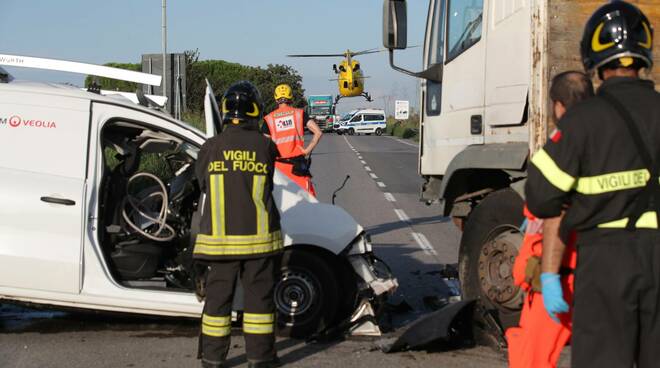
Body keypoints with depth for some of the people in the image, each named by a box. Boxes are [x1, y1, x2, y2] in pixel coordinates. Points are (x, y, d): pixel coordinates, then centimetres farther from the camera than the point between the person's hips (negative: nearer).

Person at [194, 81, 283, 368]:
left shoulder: (210, 148, -5)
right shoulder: (265, 147, -6)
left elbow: (202, 183, 8)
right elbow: (266, 188, 3)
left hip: (219, 238, 1)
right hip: (259, 237, -1)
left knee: (218, 296, 10)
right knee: (258, 296, 9)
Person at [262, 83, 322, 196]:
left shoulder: (269, 119, 3)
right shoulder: (299, 113, 3)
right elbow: (318, 132, -8)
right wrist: (308, 150, -2)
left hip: (278, 165, 1)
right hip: (298, 163, -1)